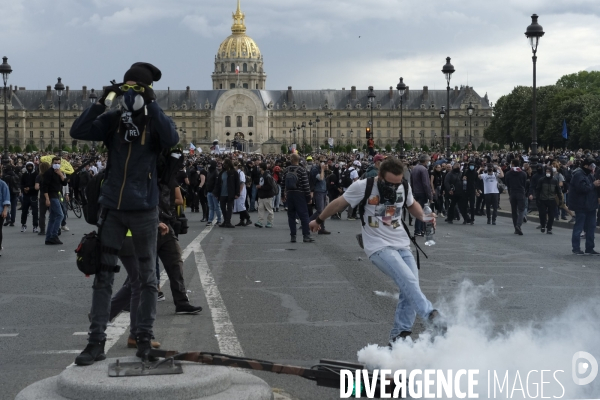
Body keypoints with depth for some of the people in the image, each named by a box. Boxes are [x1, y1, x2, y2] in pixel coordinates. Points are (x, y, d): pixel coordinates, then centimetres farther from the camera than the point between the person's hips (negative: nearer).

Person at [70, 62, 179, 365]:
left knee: (148, 277, 6)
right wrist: (101, 101, -15)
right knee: (103, 276, 4)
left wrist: (151, 104, -25)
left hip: (144, 210, -2)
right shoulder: (113, 120, 3)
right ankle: (96, 342, 9)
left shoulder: (155, 121, -4)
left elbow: (172, 139, -25)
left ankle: (144, 339, 15)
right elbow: (78, 131, -9)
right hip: (112, 208, 3)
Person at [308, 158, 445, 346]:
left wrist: (424, 217, 1)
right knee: (408, 281, -25)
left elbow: (411, 204, 22)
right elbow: (338, 203, 2)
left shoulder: (404, 187, -1)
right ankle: (431, 315, -28)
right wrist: (319, 220, 16)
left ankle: (399, 336, 5)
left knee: (410, 289, -3)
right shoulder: (362, 187, -14)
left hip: (402, 245, 5)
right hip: (379, 247, -5)